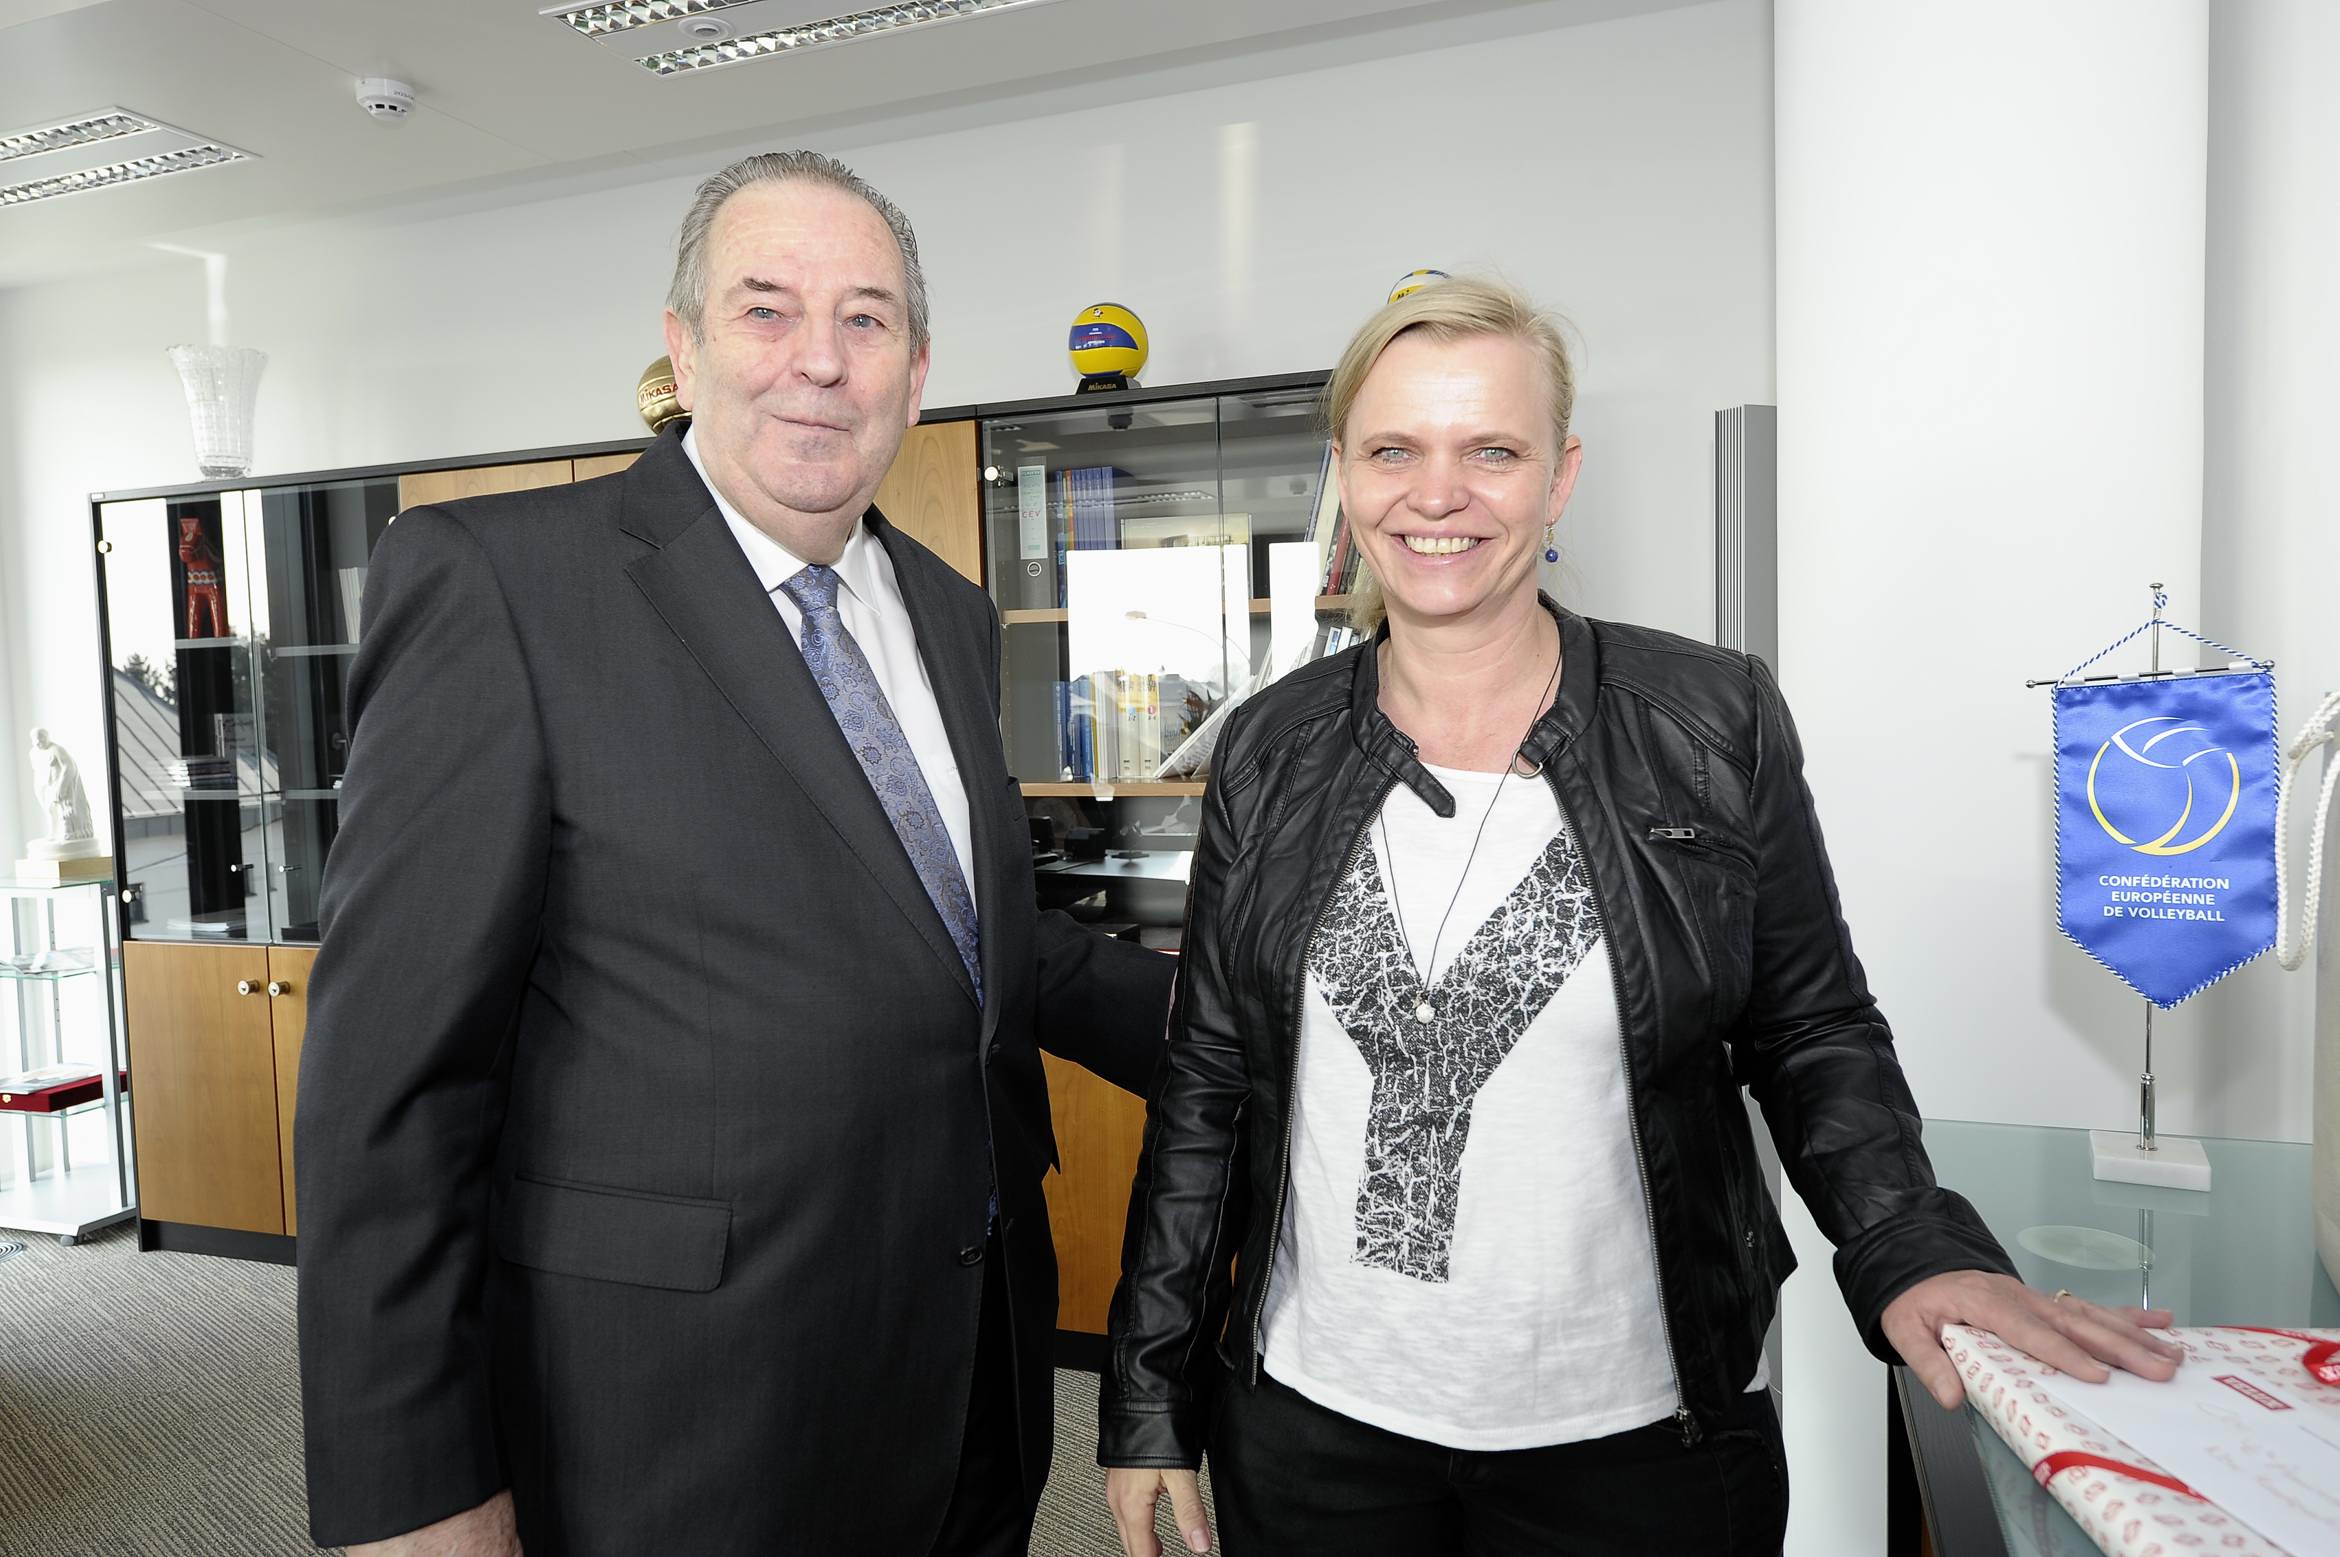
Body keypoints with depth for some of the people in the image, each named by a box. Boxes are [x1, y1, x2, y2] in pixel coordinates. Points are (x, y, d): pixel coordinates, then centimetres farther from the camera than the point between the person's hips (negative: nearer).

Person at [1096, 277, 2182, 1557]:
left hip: (1634, 1435, -1)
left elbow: (1813, 1035, 2)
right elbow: (1208, 1080, 0)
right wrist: (1147, 1398, 1)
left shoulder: (1715, 726, -8)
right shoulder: (1270, 751, -4)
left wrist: (1911, 1250, -16)